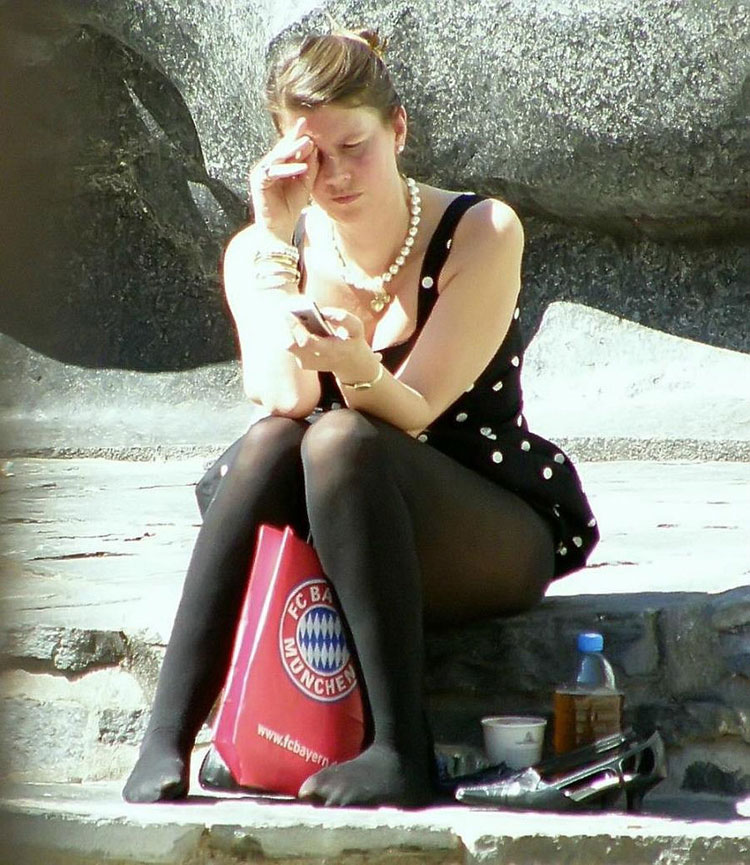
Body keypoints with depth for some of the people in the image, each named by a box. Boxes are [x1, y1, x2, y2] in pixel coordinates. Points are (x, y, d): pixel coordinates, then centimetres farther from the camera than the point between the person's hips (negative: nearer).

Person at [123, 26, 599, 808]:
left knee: (343, 439, -33)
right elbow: (285, 400, -18)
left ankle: (401, 750, -37)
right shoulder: (260, 251, -1)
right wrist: (278, 239, -22)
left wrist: (356, 365, -40)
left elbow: (411, 414, -18)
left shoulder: (481, 235, -9)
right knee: (271, 440, -30)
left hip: (502, 538, -3)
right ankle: (166, 739, -35)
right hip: (335, 545, 3)